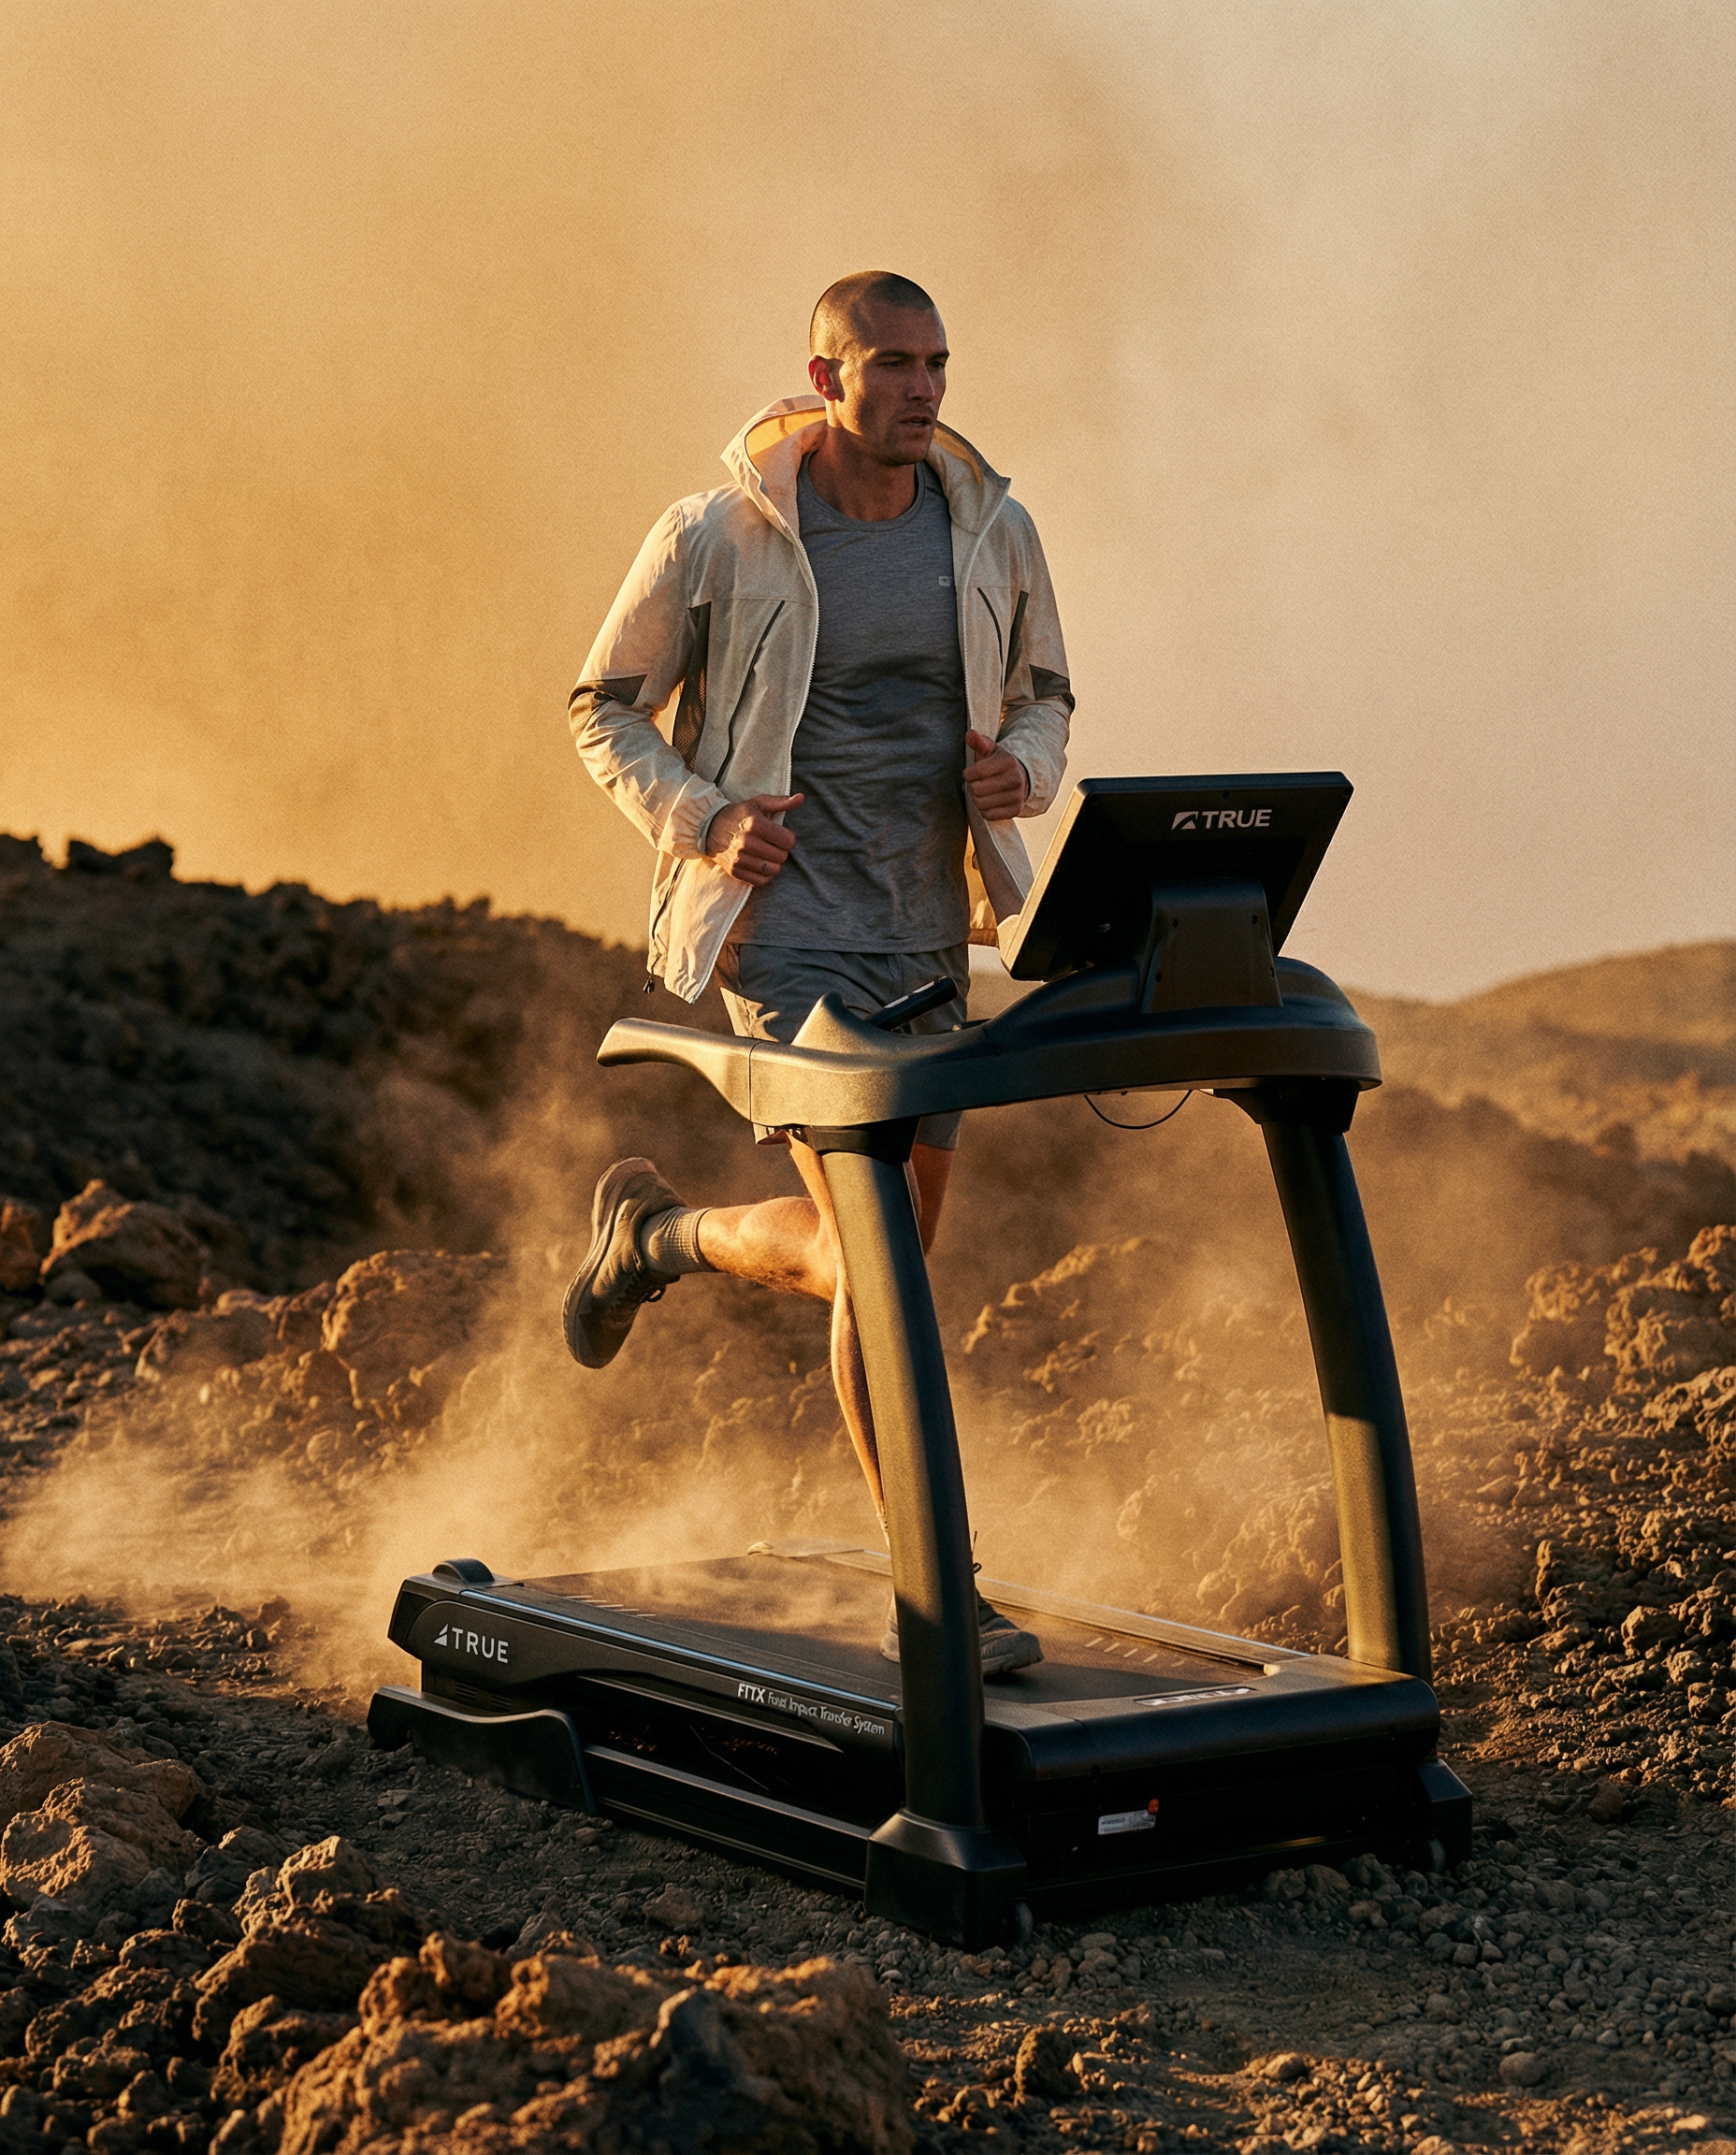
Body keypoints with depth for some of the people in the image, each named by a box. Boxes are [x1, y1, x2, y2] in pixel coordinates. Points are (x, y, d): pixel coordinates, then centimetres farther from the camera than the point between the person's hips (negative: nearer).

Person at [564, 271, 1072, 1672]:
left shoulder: (993, 534, 4)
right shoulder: (715, 541, -7)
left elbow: (1044, 698, 17)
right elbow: (603, 708, 3)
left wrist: (1022, 769, -6)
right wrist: (699, 816, -14)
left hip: (929, 928, 6)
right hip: (784, 917, -6)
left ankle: (656, 1235, 39)